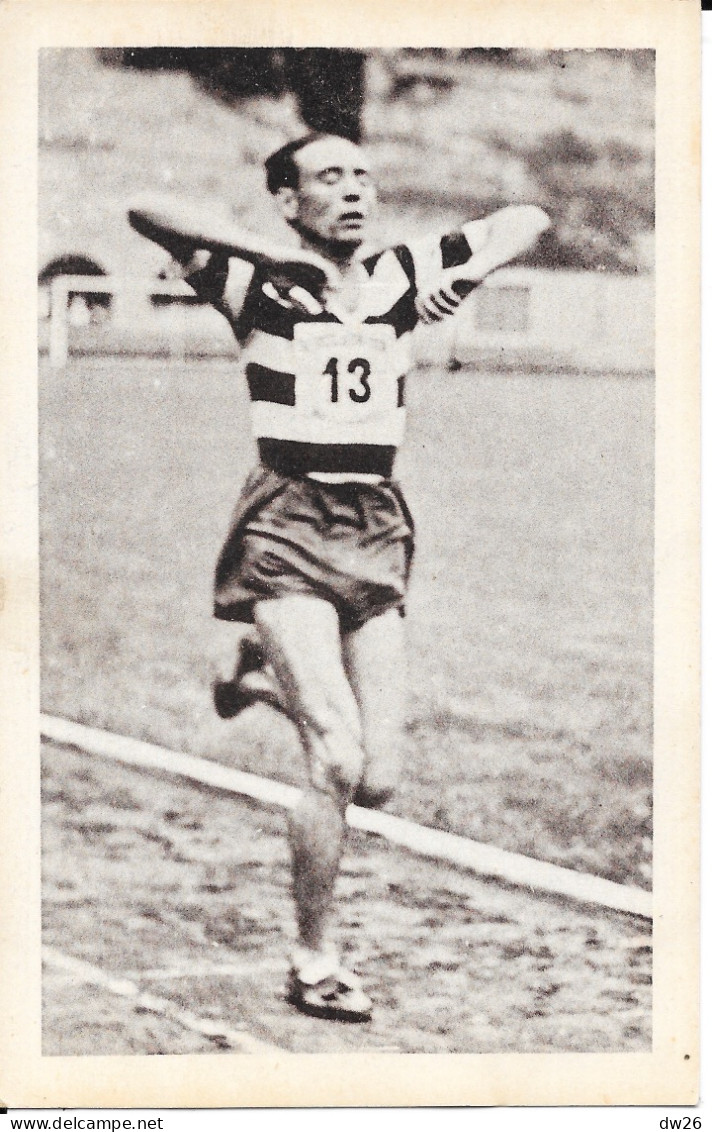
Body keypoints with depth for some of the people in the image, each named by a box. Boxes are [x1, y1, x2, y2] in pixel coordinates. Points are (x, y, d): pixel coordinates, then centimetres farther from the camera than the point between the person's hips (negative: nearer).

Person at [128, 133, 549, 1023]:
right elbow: (147, 212, -16)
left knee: (377, 781, 2)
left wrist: (471, 272, -3)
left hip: (376, 530, 5)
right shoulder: (259, 283, -2)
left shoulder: (402, 277, 10)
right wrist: (274, 252, -19)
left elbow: (524, 220, 16)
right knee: (338, 760, -17)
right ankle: (314, 964, 0)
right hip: (287, 529, -5)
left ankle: (264, 678, 32)